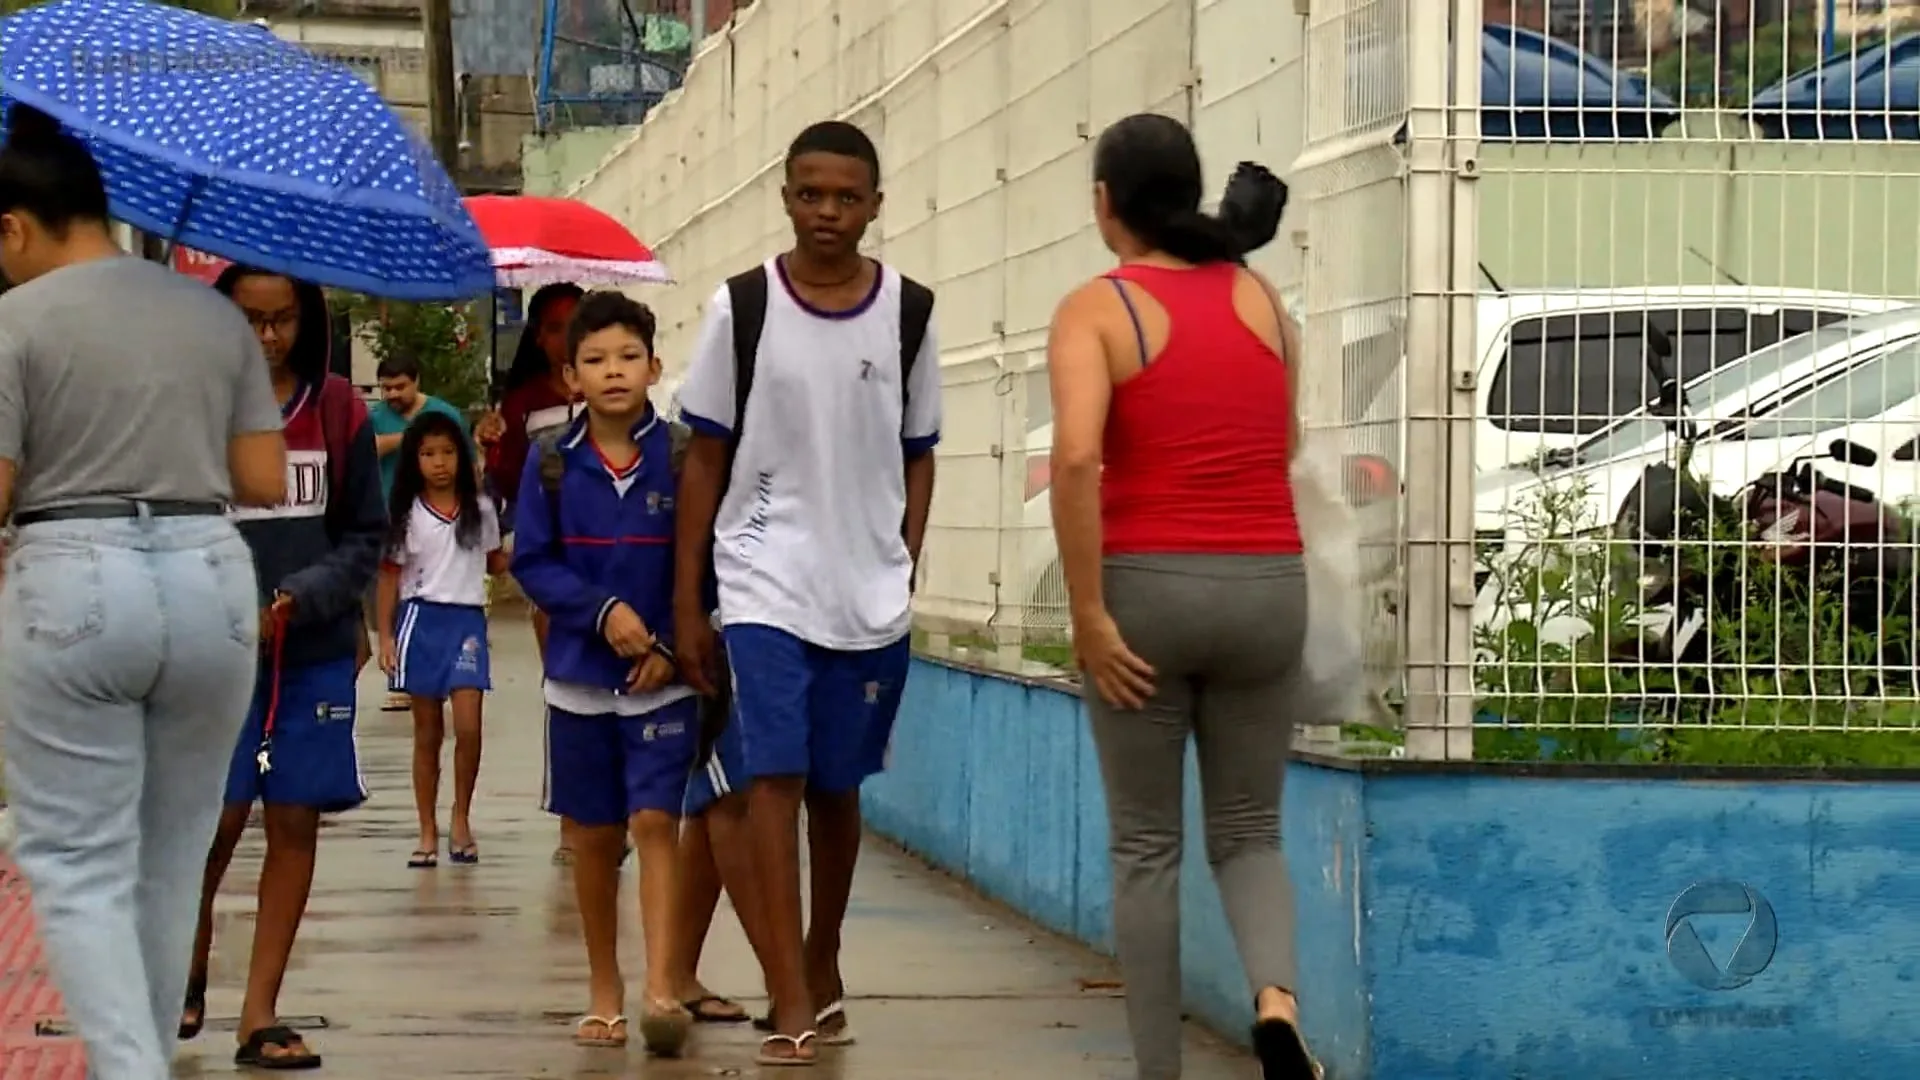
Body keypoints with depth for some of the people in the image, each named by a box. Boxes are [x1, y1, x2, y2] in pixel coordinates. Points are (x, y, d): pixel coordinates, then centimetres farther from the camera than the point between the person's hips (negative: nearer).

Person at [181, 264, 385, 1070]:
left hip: (316, 649, 3)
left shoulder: (338, 412, 3)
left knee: (296, 821, 3)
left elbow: (365, 536, 7)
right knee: (218, 816, -5)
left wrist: (300, 597, -9)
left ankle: (259, 1015, 11)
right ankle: (189, 969, 24)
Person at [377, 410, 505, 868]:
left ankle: (461, 820, 8)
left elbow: (495, 563, 15)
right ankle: (428, 833, 11)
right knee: (427, 734, 5)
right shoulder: (405, 514, 2)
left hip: (467, 621, 0)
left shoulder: (480, 509, 6)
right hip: (421, 620, 0)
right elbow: (390, 576, 3)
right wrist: (385, 636, -3)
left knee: (468, 727, -11)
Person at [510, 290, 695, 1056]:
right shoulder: (552, 463, -1)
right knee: (594, 836, 10)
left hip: (663, 677, -2)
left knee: (655, 822, -11)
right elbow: (532, 562, -1)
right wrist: (603, 610, -15)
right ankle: (603, 993, 21)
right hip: (580, 676, 2)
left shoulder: (679, 457, -6)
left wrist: (673, 644, -12)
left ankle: (660, 992, -16)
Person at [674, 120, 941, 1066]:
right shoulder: (742, 306, -2)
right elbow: (705, 457, 2)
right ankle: (794, 1004, -11)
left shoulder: (909, 312, 3)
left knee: (838, 788, 12)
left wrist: (906, 572, 4)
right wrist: (686, 602, 0)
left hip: (872, 596, 2)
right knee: (771, 780, -11)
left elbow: (918, 457, 11)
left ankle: (823, 968, 31)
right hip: (763, 586, -2)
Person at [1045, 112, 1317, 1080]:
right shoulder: (1260, 297, 8)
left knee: (1145, 846, 9)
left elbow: (1076, 456, -19)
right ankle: (1276, 996, -13)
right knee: (1249, 833, 14)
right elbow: (1286, 443, 9)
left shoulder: (1097, 308, -5)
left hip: (1147, 588, -3)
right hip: (1266, 586, 3)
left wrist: (1087, 614, -16)